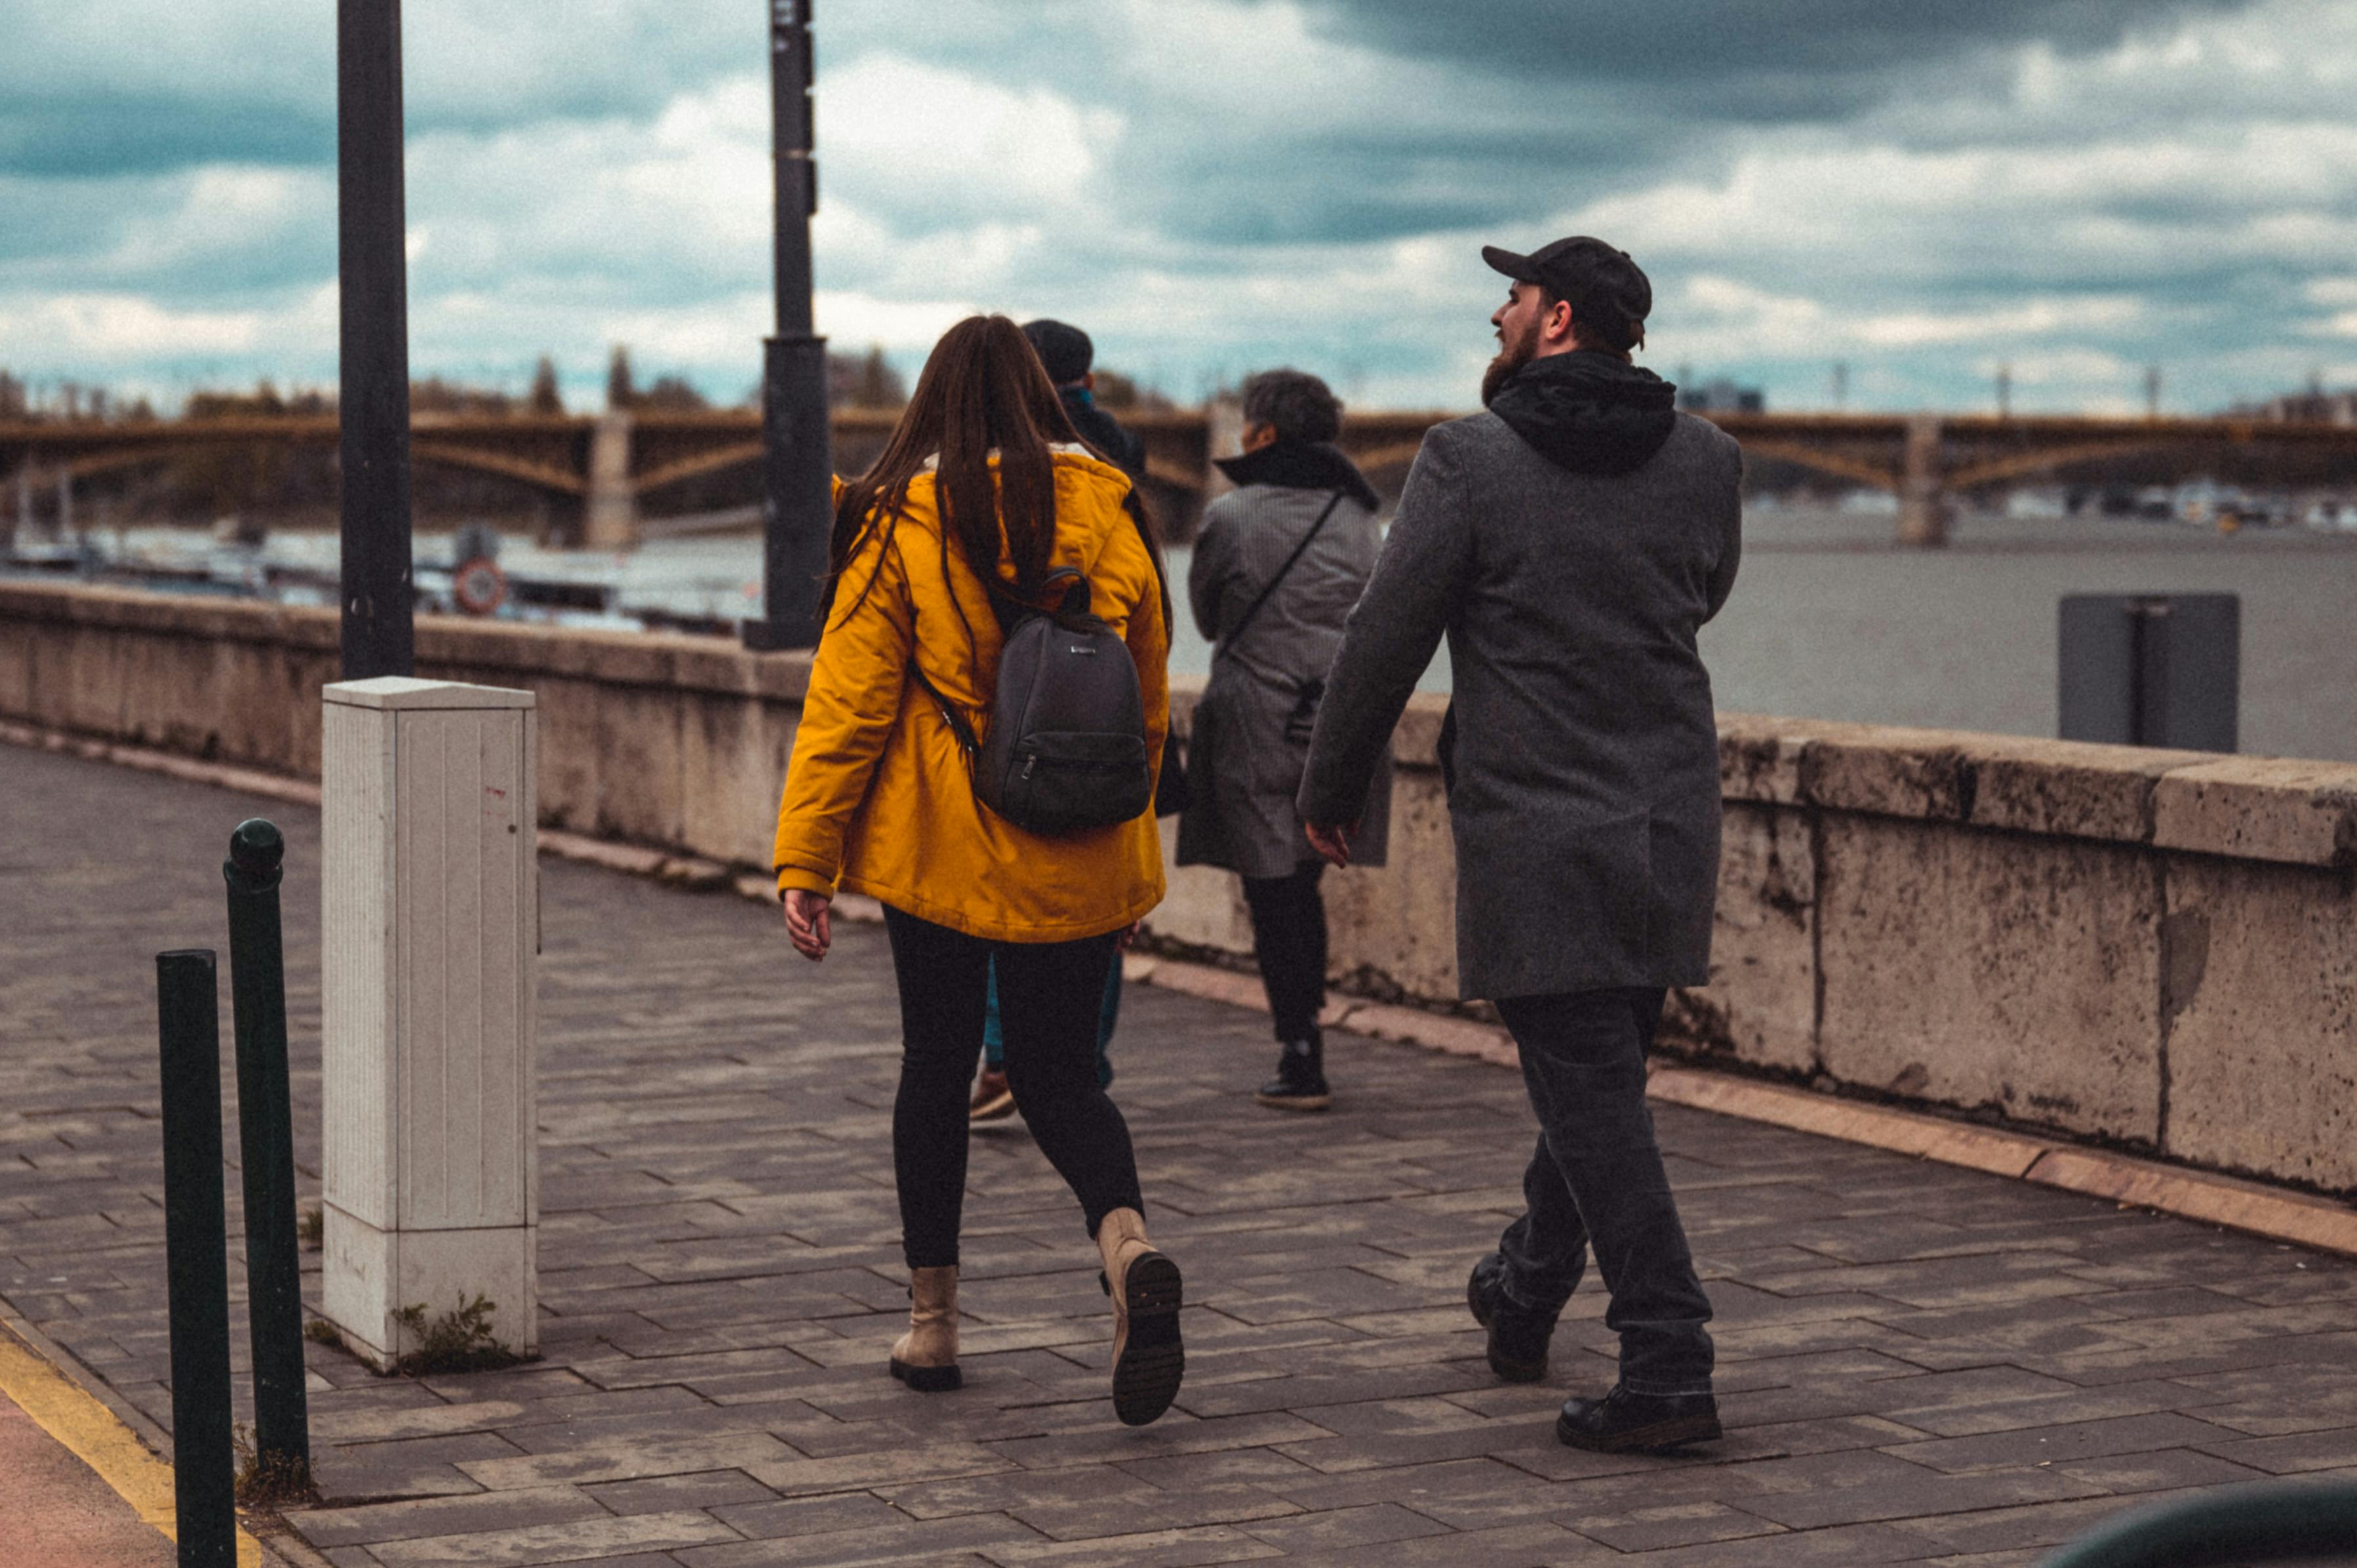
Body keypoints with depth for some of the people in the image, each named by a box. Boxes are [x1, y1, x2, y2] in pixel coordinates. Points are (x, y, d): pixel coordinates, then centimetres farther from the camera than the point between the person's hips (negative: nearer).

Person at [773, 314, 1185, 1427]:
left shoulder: (902, 527, -7)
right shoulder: (1107, 516, 2)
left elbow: (847, 706, -7)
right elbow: (1149, 700, 10)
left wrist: (804, 860, -3)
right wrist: (1127, 844, 21)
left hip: (940, 853, -2)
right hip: (1079, 865, 2)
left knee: (935, 1066, 13)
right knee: (1060, 1076, 9)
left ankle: (932, 1321, 19)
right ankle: (1129, 1245, -19)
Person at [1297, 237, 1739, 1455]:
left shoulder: (1470, 461, -10)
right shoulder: (1705, 460, 4)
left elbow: (1385, 639, -5)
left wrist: (1330, 791, 7)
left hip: (1534, 835, -6)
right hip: (1670, 830, 6)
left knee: (1591, 1095, -3)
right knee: (1599, 1072, 21)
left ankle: (1669, 1366, -7)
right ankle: (1526, 1292, 40)